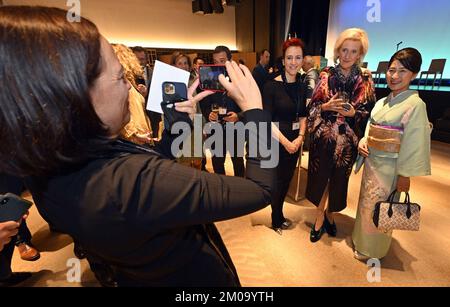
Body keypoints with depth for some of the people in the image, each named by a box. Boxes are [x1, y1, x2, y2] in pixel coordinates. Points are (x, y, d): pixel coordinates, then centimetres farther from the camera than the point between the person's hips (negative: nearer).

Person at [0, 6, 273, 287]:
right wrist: (253, 107, -24)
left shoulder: (48, 169, -15)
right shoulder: (130, 181, -43)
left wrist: (181, 115, -8)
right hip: (194, 277, -5)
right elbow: (260, 190, -33)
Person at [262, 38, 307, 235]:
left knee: (287, 180, 16)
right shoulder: (272, 85, -13)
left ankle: (279, 215, 38)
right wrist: (285, 141, -18)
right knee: (276, 181, 8)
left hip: (295, 141, 6)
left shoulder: (302, 86, 5)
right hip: (275, 141, -5)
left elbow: (303, 116, 10)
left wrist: (300, 137, -6)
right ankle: (277, 220, 32)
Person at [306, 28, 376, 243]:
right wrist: (326, 107, -19)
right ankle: (320, 216, 28)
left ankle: (330, 214, 37)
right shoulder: (326, 76, -1)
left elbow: (369, 113, 3)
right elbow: (312, 106, 0)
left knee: (339, 178, 13)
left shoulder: (365, 81, 0)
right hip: (323, 137, 0)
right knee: (320, 176, 7)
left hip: (348, 140, 1)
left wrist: (354, 113, -16)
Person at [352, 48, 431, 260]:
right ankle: (361, 240, 42)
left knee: (377, 210, 9)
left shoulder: (415, 105, -14)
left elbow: (414, 144, -15)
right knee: (366, 204, 20)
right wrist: (362, 142, -5)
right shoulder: (381, 102, 6)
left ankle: (372, 251, 32)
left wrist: (405, 176, -14)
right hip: (371, 162, 6)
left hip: (389, 168, -6)